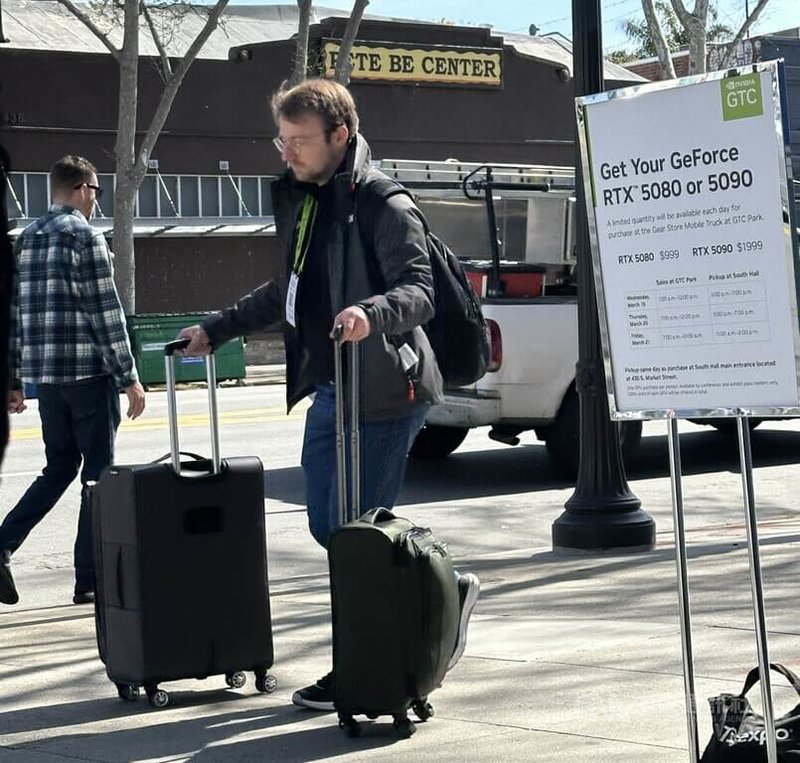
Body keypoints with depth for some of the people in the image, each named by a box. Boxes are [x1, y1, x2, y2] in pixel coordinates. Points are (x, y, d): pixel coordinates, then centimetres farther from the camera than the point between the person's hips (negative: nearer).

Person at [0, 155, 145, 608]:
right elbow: (106, 312, -12)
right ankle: (90, 580, 4)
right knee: (98, 473, 2)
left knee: (61, 466, 17)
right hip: (88, 371, -7)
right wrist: (129, 378, -9)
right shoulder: (85, 236, -8)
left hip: (42, 373, 7)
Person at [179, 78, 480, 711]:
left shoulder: (384, 207, -12)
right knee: (327, 528, 11)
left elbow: (419, 293, -22)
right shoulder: (301, 203, 15)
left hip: (383, 394, -9)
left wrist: (372, 313, -42)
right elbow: (287, 292, 28)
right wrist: (217, 330, 26)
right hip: (328, 391, 9)